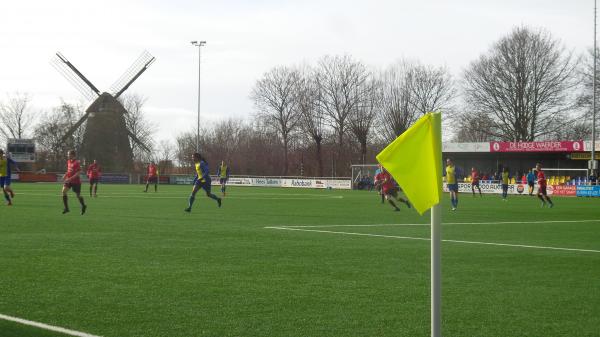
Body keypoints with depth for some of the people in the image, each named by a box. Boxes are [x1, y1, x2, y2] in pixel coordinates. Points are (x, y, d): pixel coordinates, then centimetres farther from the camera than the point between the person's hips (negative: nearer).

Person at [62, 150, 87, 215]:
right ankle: (66, 208, -10)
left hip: (76, 181, -6)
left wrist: (71, 178, -26)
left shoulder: (76, 162, -17)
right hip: (69, 180, 6)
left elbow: (79, 172, -21)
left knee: (78, 195, 6)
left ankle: (83, 206, 34)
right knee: (64, 191, -15)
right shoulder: (68, 161, 6)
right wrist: (65, 175, 1)